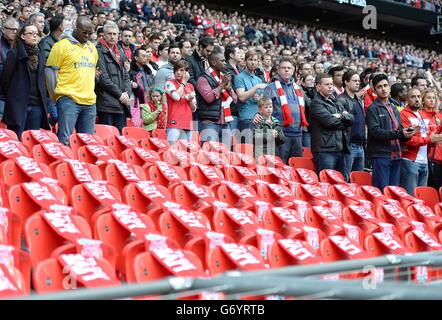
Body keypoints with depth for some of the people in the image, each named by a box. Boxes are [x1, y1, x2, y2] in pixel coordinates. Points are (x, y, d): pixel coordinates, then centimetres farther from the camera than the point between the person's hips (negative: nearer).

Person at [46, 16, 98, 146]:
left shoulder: (92, 48, 17)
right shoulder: (62, 46, -3)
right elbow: (50, 71, -5)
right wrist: (55, 96, -6)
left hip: (90, 102, 6)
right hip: (69, 100, -6)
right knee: (64, 140, -10)